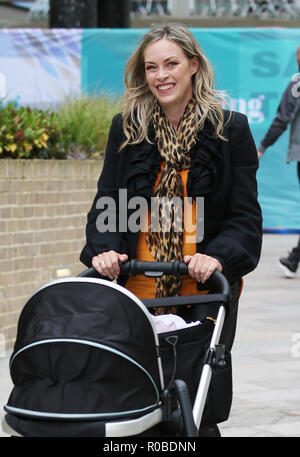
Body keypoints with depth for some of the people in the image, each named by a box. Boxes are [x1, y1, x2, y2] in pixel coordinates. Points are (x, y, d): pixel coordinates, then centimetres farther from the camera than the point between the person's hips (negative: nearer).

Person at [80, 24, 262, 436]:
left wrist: (219, 256, -20)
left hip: (205, 291, -2)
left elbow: (246, 215, -1)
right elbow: (107, 202, 7)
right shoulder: (126, 129, 9)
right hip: (139, 289, 2)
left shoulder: (231, 128, 1)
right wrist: (103, 249, -13)